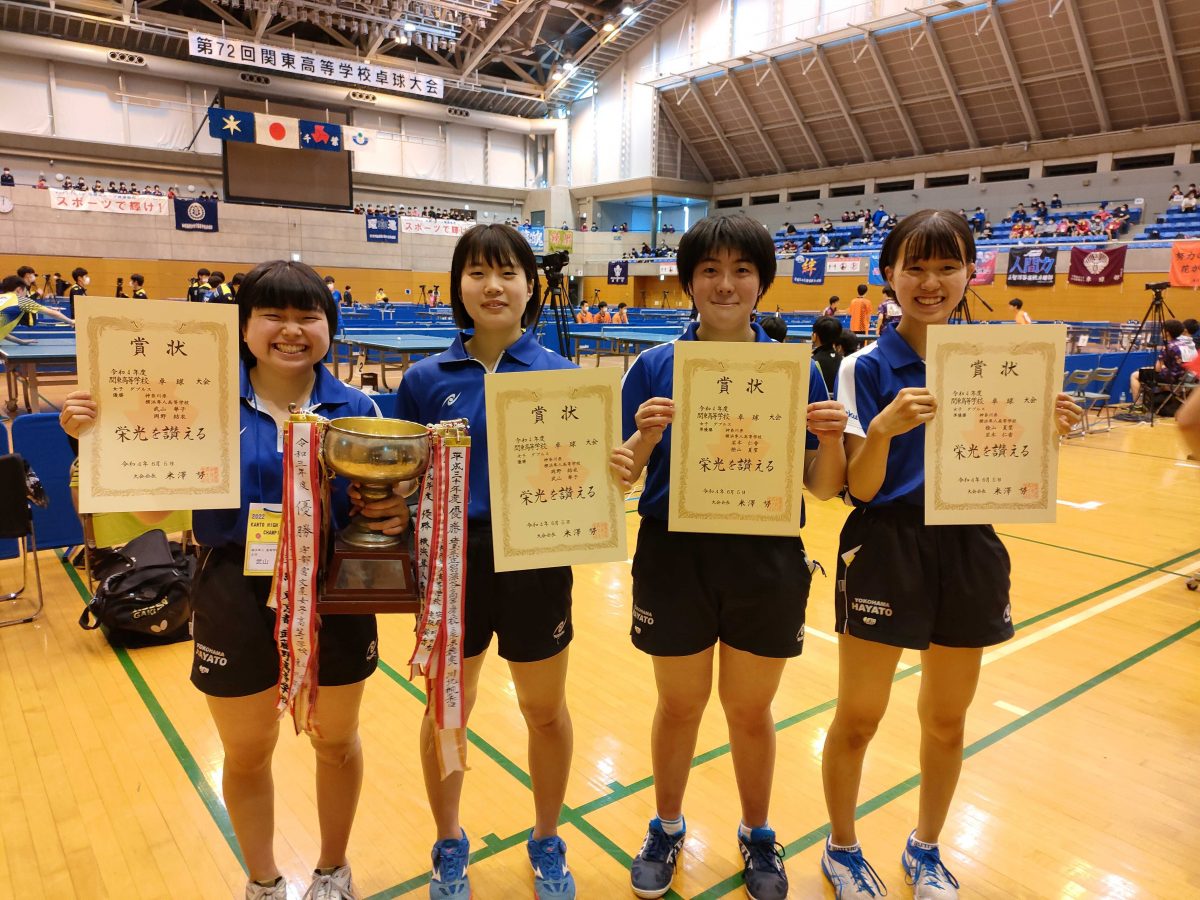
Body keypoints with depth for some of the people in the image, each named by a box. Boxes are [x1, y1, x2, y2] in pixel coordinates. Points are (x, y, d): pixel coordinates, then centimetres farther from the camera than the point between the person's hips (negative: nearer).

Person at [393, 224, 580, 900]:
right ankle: (451, 845, 43)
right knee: (446, 711, 17)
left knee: (546, 712, 17)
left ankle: (548, 843, 43)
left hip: (537, 562, 0)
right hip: (453, 561, 1)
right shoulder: (427, 379, -2)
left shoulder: (561, 376, -5)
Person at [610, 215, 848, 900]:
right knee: (680, 705, 16)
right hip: (675, 561, 0)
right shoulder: (654, 368, -3)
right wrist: (644, 437, -24)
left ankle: (758, 835, 43)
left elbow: (823, 488, 0)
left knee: (751, 710, 17)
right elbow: (618, 479, -4)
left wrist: (831, 439, -20)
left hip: (767, 563, 1)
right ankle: (668, 827, 43)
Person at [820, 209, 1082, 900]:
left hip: (970, 550, 4)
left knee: (947, 719, 17)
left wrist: (1042, 431, -12)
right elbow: (860, 488, -13)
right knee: (858, 720, 6)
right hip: (887, 550, -3)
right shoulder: (866, 367, -8)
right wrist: (884, 426, -30)